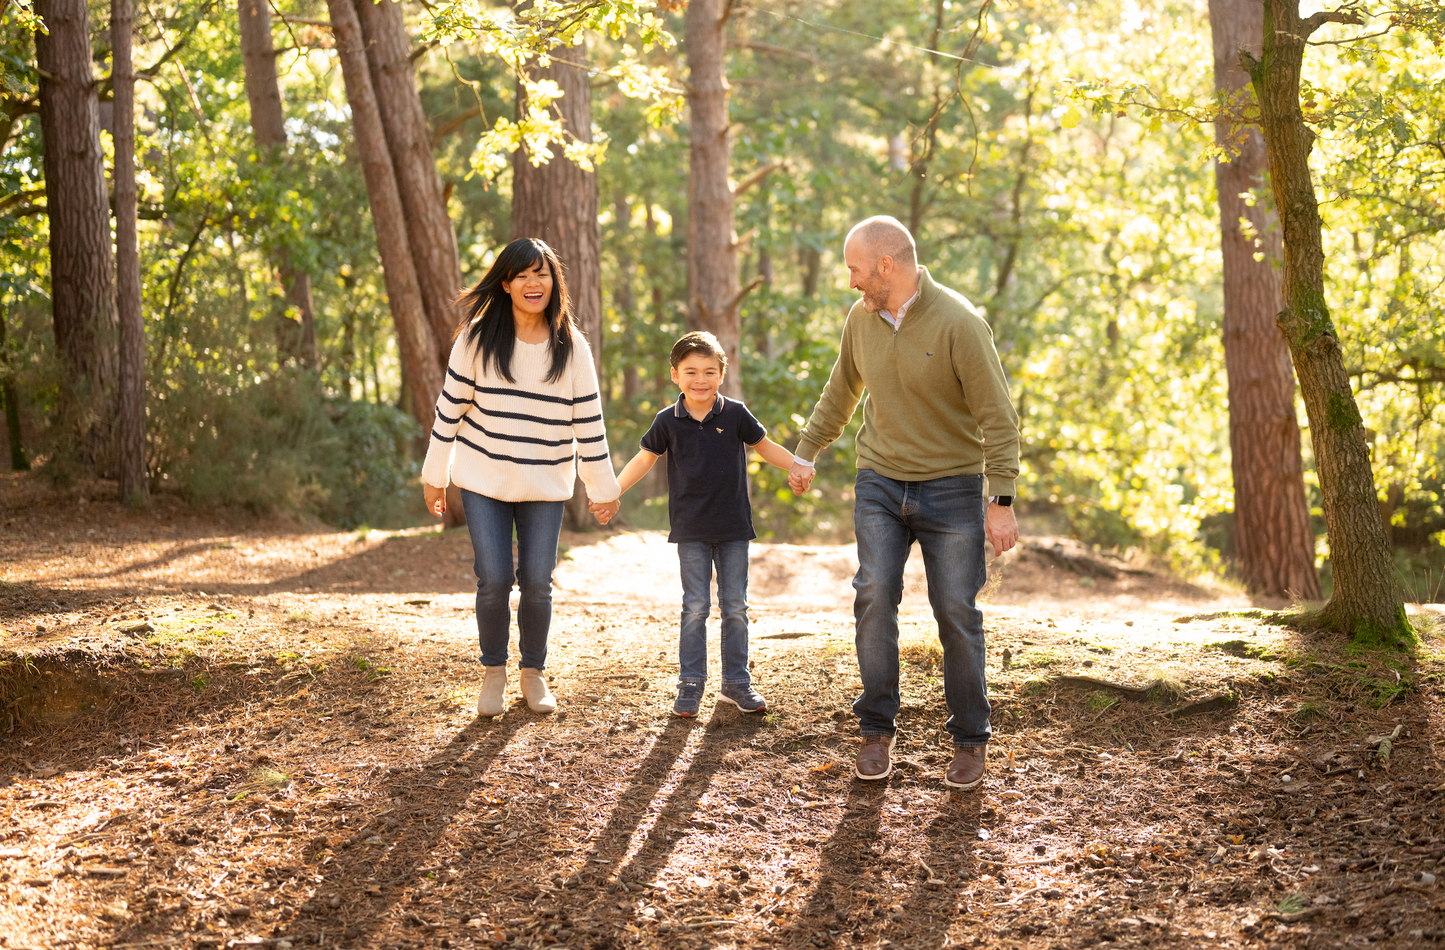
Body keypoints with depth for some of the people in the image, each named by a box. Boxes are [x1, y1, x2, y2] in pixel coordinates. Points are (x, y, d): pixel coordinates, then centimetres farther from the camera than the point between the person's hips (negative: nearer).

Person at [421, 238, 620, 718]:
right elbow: (451, 405, 1)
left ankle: (533, 673, 23)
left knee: (537, 583, 1)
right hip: (483, 479, -1)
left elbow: (588, 420, 2)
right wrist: (434, 474, 3)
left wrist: (603, 486, 5)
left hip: (546, 484, 1)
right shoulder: (478, 337, -5)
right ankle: (493, 670, 16)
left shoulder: (572, 346, -2)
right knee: (494, 578, -7)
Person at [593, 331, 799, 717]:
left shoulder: (735, 414, -3)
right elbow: (644, 459, 9)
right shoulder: (668, 421, -3)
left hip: (733, 527, 1)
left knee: (735, 605, 6)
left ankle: (736, 681, 17)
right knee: (695, 606, 1)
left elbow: (765, 447, 9)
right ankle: (690, 683, 9)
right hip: (691, 529, -1)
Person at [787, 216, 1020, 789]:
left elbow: (997, 416, -14)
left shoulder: (958, 323, -15)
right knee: (874, 598, -6)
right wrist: (806, 452, 25)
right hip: (879, 484, 4)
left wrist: (1002, 501, -17)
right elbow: (839, 394, 20)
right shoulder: (861, 318, 3)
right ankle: (877, 731, 5)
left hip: (951, 488, -4)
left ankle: (971, 741, 13)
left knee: (957, 613, -1)